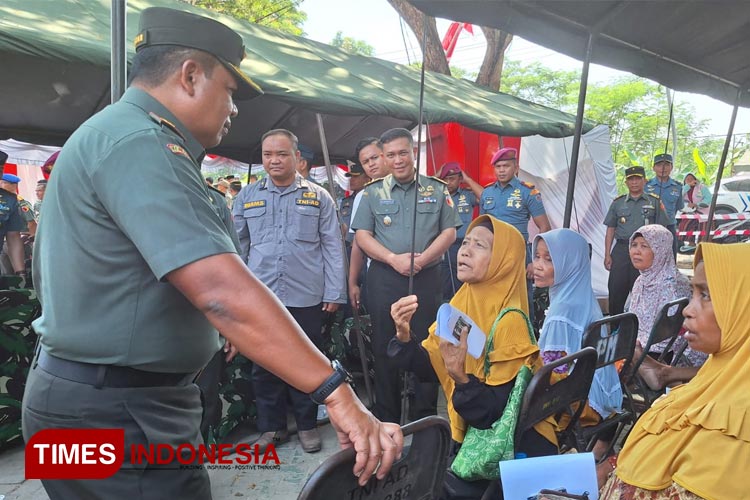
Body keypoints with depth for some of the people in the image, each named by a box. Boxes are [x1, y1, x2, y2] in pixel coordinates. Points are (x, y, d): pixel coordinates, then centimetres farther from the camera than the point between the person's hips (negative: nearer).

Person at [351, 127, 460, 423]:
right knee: (385, 349, 6)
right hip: (384, 280, 1)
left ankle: (425, 418, 18)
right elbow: (362, 236, 2)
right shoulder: (373, 192, 8)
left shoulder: (436, 190, 8)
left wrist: (422, 259, -13)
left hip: (427, 278, 0)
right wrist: (394, 259, -13)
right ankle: (387, 418, 20)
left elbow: (449, 232, 3)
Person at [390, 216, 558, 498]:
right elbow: (427, 369, 0)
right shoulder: (461, 303, -2)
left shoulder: (510, 321, -22)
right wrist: (404, 335, -16)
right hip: (469, 434, 6)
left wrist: (460, 376, -38)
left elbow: (499, 412, -23)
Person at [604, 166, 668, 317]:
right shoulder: (618, 202, 11)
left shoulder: (655, 202, 7)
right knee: (616, 290, 1)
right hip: (621, 250, 1)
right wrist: (607, 255, 3)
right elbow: (610, 230, 10)